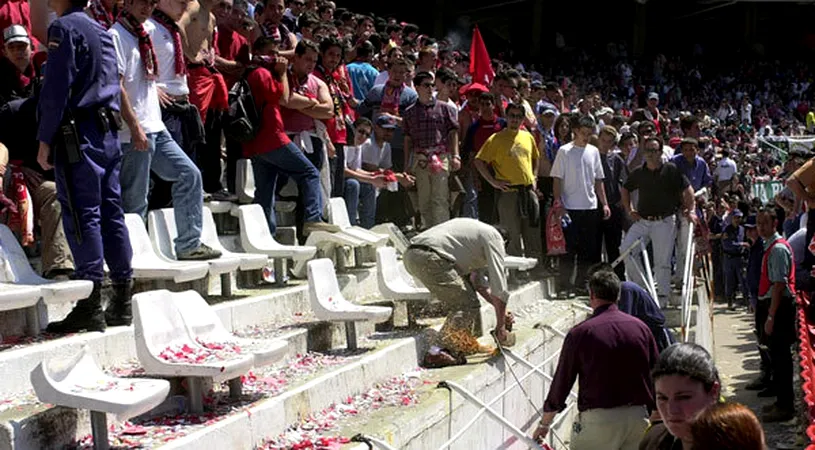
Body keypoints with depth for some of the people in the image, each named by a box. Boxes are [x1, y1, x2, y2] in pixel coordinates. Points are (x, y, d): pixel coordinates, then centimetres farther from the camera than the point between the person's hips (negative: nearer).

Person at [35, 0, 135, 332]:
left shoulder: (65, 27, -6)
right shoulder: (103, 31, 20)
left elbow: (56, 89, -13)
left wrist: (45, 140, -11)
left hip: (79, 133, -8)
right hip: (108, 131, 8)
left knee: (82, 214, -9)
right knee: (111, 213, 8)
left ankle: (90, 307, -10)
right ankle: (122, 301, 11)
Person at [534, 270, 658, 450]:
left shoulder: (580, 333, -6)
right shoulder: (641, 328, 4)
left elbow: (562, 382, 0)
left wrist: (544, 424, 12)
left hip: (599, 419, -4)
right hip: (639, 417, 4)